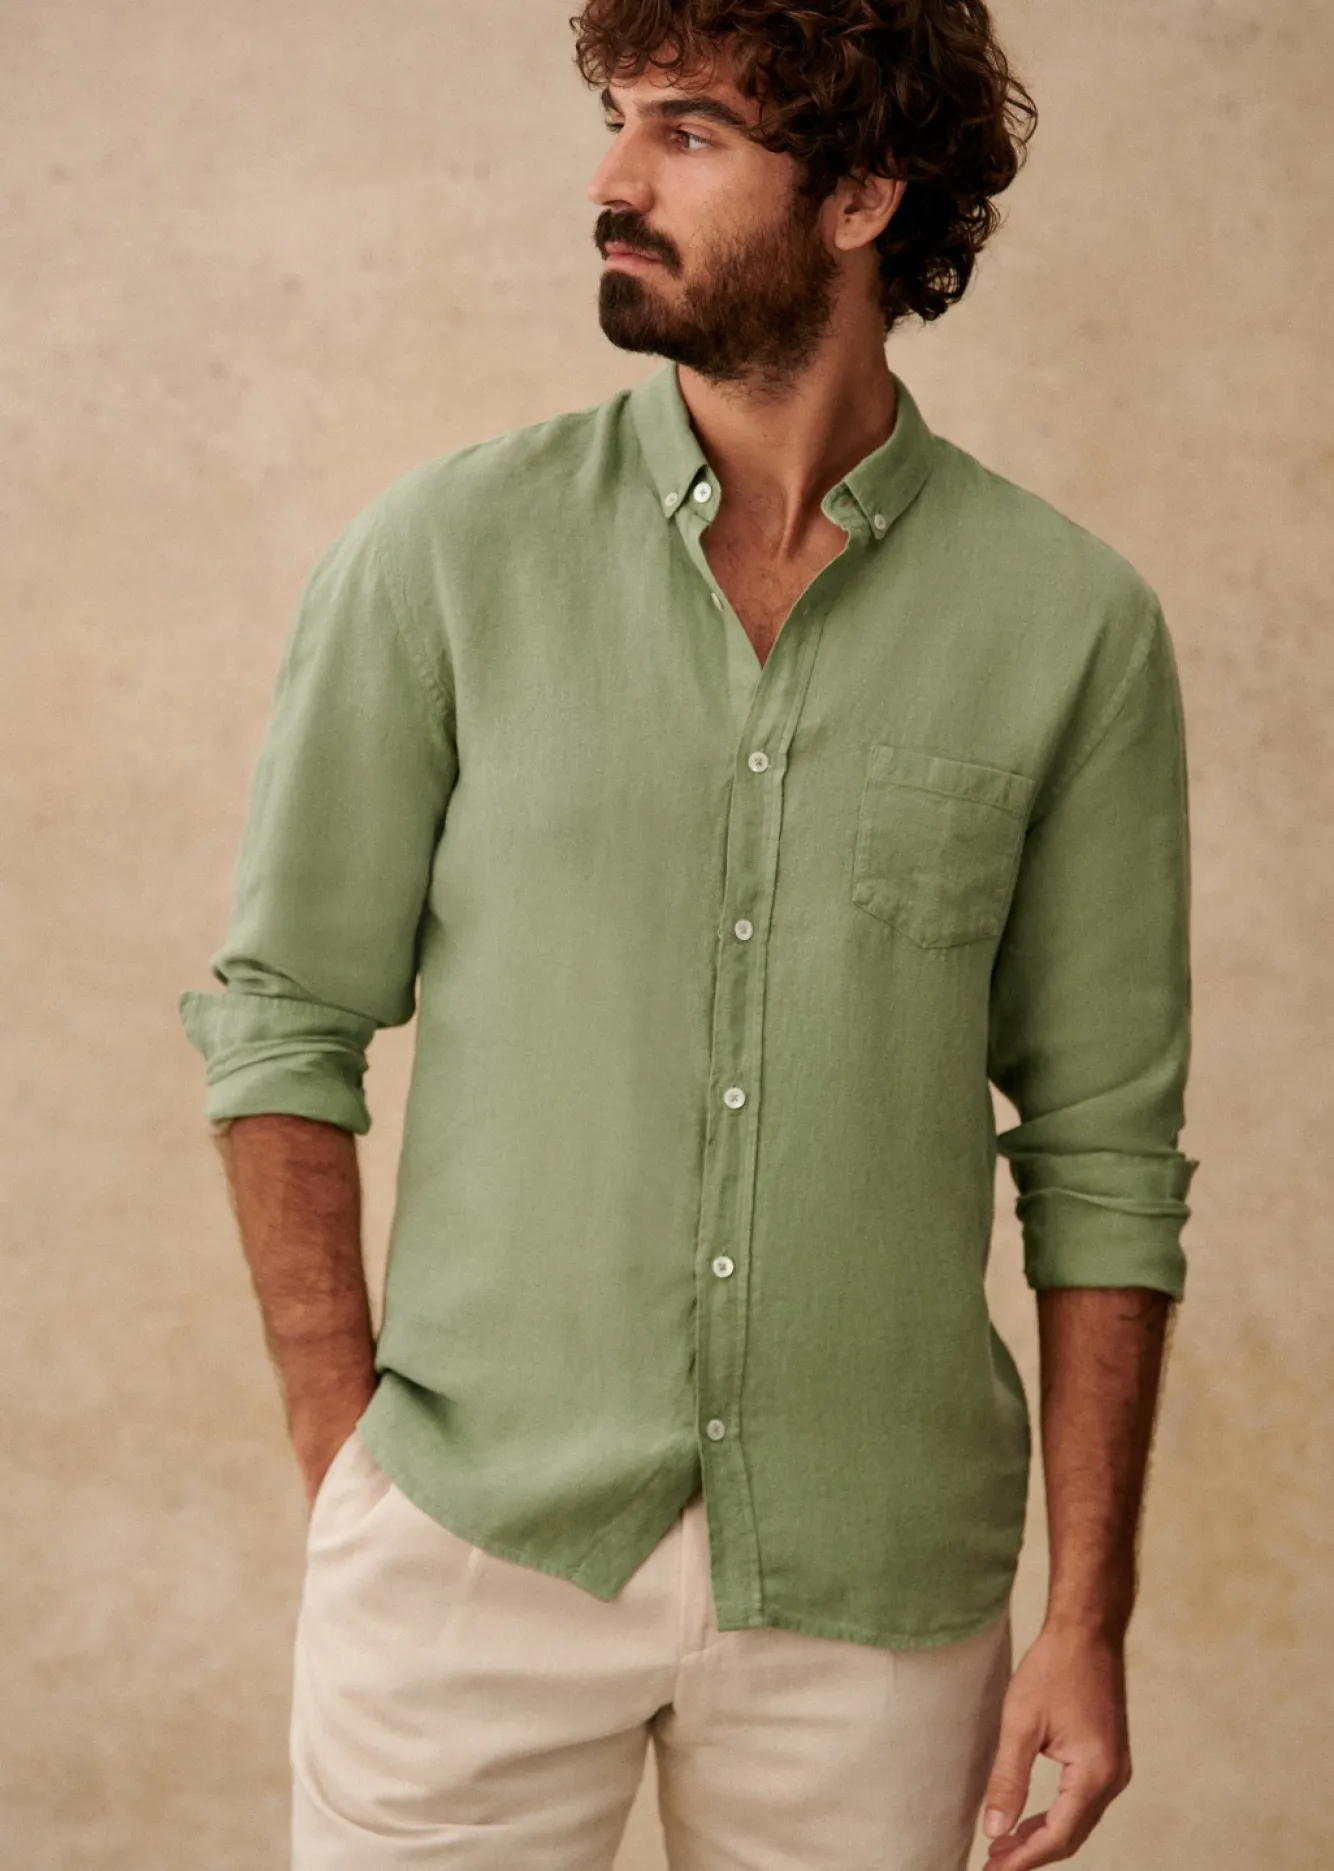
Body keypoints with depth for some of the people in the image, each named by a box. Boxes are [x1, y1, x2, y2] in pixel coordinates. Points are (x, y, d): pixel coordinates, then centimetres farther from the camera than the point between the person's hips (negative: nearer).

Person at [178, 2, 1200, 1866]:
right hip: (474, 1551, 0)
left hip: (875, 1584, 1)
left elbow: (1105, 1152, 1)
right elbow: (286, 1014, 2)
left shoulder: (1073, 624, -2)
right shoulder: (445, 553, -3)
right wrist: (346, 1459, -3)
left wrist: (1089, 1617, -1)